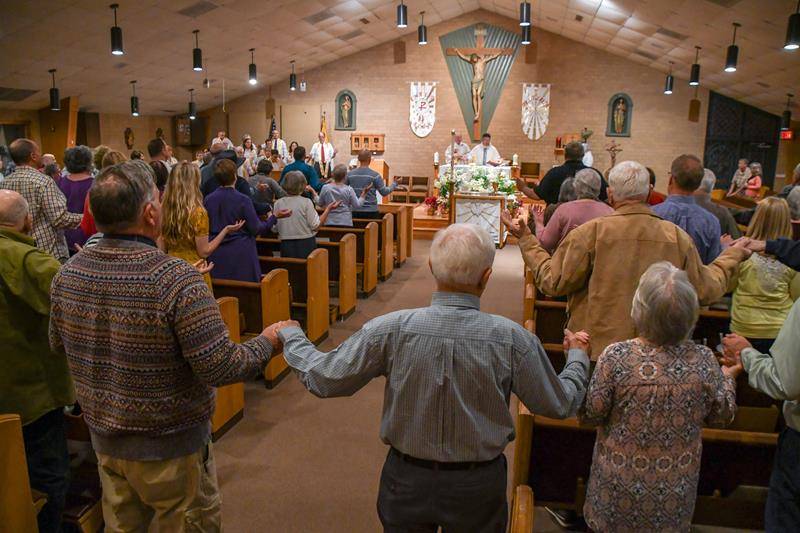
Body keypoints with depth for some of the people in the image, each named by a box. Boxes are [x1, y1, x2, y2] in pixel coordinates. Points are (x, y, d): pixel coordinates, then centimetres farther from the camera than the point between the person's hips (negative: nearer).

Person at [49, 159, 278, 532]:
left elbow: (58, 344, 9)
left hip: (105, 439, 6)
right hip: (170, 446, -5)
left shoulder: (68, 273, -8)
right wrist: (267, 342, -10)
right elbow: (219, 368, -27)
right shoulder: (175, 278, -28)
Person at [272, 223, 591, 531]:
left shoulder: (391, 330, -23)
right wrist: (577, 355, 12)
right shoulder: (513, 339, -22)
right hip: (478, 486, 0)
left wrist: (291, 336, 7)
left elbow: (320, 380, -12)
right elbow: (561, 405, -7)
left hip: (406, 478, 0)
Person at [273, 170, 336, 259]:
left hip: (286, 246, 3)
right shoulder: (306, 202, -10)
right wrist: (328, 209, -5)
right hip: (306, 245, -3)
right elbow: (315, 225, -11)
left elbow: (274, 229, 2)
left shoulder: (278, 203, -2)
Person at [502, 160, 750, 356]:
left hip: (596, 348, -3)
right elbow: (707, 291, 9)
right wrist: (732, 256, 27)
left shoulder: (590, 233, -13)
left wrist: (526, 240, 4)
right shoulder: (677, 237, -3)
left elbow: (553, 282, -7)